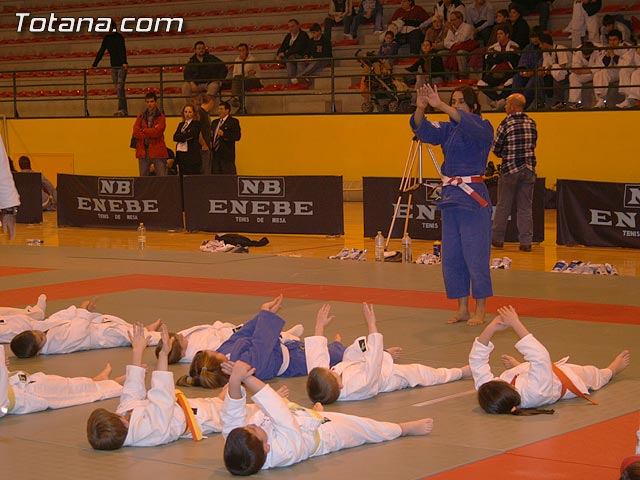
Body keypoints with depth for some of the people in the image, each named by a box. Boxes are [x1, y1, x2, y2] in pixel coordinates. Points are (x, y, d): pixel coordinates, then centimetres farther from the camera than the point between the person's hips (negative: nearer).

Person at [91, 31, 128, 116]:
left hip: (122, 67, -7)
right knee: (117, 89, 5)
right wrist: (94, 64, 13)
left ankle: (122, 110, -16)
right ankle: (124, 110, 8)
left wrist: (124, 62, -39)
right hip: (114, 67, 7)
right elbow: (101, 51, 15)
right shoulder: (106, 38, 8)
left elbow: (122, 50, -24)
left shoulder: (119, 37, -10)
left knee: (119, 88, -15)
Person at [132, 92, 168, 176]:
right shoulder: (141, 117, 15)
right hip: (143, 151, 4)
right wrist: (151, 133, -9)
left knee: (162, 178, -8)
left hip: (157, 151, -4)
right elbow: (136, 132, 0)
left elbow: (157, 132, -11)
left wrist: (144, 130, -3)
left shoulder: (161, 116, 4)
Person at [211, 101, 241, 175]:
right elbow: (211, 135, 24)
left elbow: (237, 136, -13)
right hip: (215, 154, 7)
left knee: (228, 175, -9)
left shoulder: (233, 122, -1)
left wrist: (224, 134, -22)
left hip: (227, 155, -7)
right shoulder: (215, 122, 20)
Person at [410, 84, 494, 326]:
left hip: (473, 197, -7)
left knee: (475, 255, -5)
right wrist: (420, 108, -24)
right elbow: (423, 130, -3)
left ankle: (480, 312, 5)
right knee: (452, 257, 9)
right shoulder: (448, 129, 12)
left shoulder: (483, 128, -5)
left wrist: (440, 105, -36)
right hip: (450, 196, 7)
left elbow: (469, 125, -27)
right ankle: (462, 310, 18)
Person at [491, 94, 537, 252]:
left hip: (510, 169, -3)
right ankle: (526, 241, 3)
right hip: (529, 168, 3)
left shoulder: (506, 123, -10)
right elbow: (533, 144, 12)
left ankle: (497, 238, 15)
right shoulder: (531, 123, 4)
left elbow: (496, 149, -4)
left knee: (503, 206, 8)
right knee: (526, 207, 6)